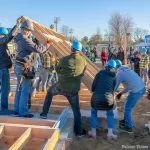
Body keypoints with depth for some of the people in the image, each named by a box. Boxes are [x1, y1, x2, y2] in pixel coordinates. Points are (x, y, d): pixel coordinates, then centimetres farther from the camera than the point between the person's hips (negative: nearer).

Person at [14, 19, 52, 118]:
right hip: (24, 67, -10)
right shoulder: (25, 40, -19)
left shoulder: (20, 38, 11)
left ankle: (17, 110, 25)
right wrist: (48, 45, -9)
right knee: (25, 90, -2)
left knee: (19, 89, 16)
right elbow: (38, 49, -22)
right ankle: (23, 112, 5)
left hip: (18, 65, 10)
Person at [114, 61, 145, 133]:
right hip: (141, 88, 8)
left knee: (128, 108, 8)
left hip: (136, 91, -8)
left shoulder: (119, 74, -9)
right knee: (127, 105, 23)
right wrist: (121, 93, 24)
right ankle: (126, 120, 39)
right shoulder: (126, 69, 16)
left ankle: (128, 127, 18)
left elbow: (114, 88, -1)